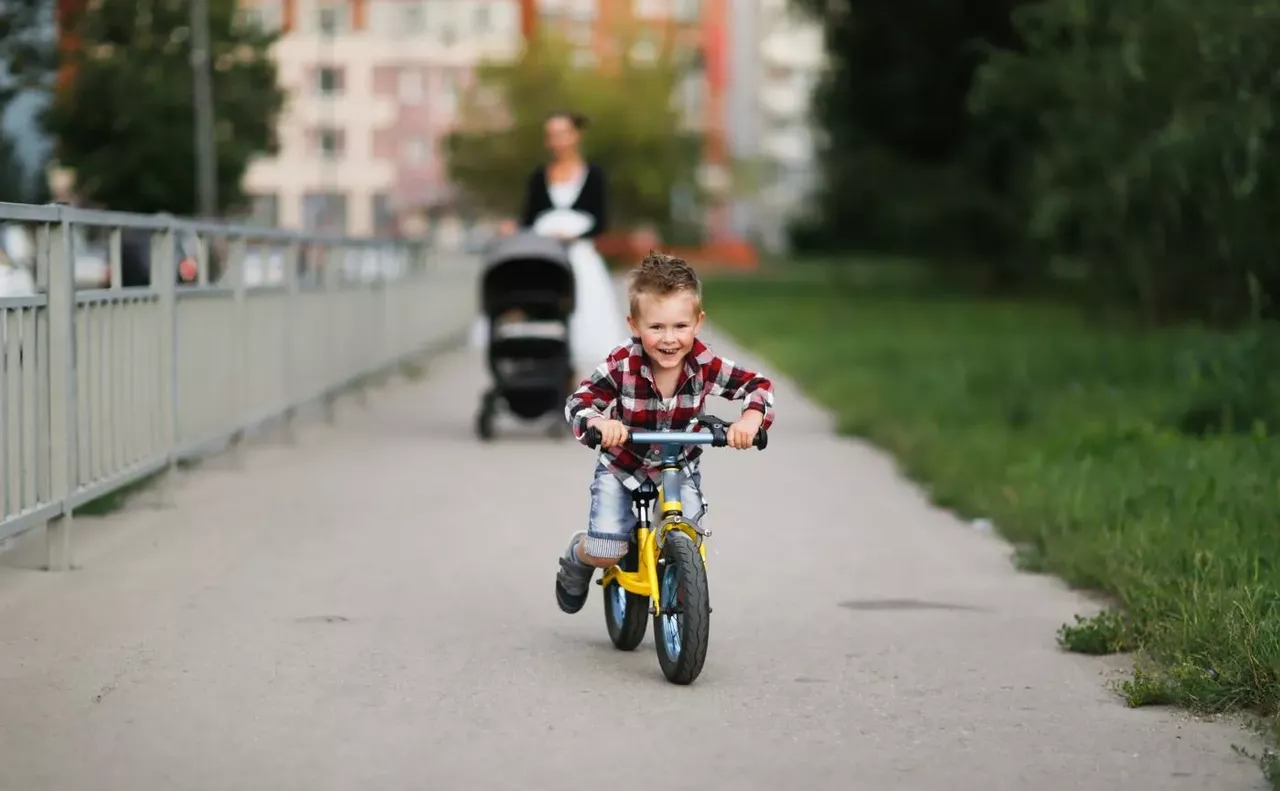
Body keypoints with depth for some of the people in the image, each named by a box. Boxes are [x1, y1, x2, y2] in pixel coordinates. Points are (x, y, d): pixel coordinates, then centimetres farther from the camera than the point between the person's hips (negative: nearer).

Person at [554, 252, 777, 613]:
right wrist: (598, 422, -47)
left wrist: (751, 419, -36)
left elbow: (758, 385, -15)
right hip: (621, 468, -2)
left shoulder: (704, 364, -22)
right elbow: (579, 401, -25)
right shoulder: (623, 365, -27)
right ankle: (577, 557, 28)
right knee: (606, 553, -11)